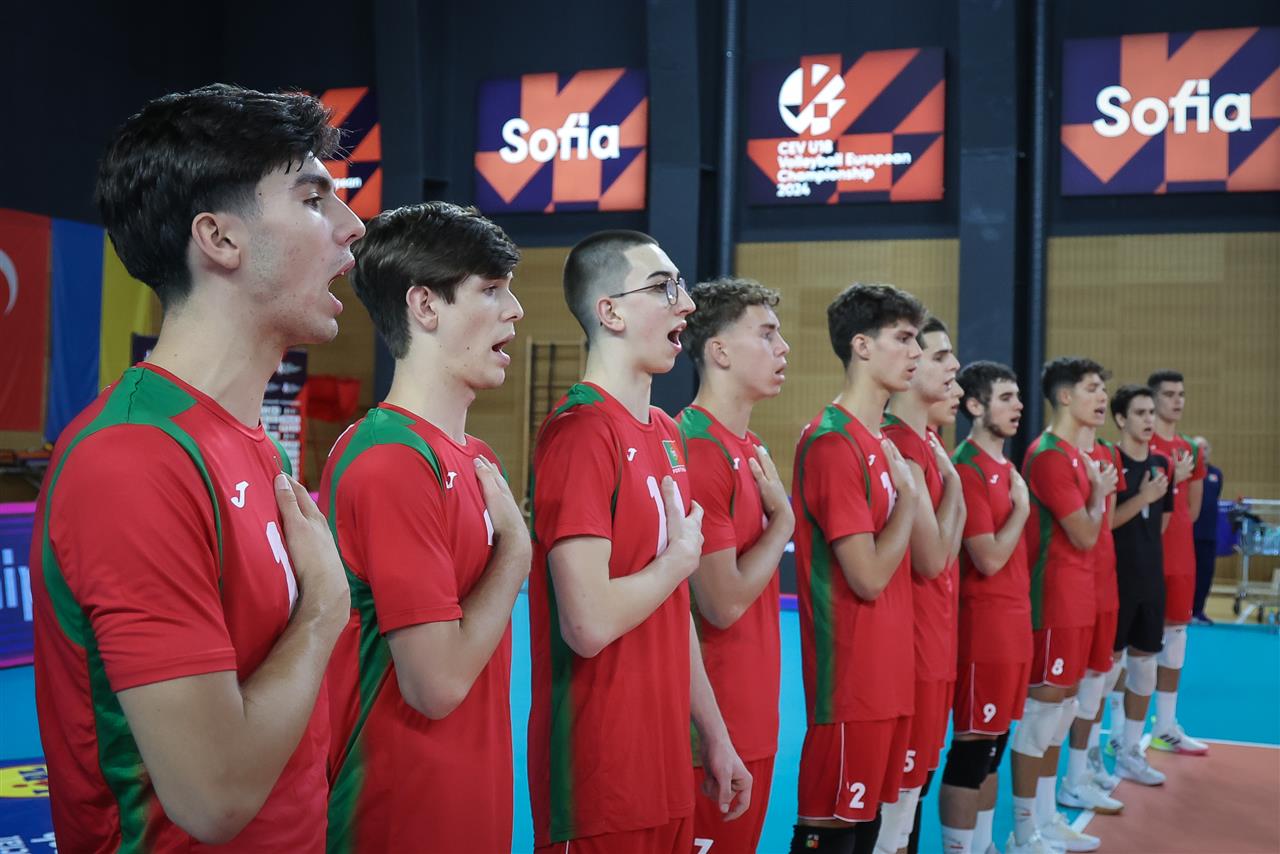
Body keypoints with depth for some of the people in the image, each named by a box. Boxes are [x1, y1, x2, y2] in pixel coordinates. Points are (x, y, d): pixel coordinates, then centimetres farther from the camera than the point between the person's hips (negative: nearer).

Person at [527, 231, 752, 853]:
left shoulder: (666, 434, 9)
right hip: (601, 778, -8)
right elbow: (590, 625, -26)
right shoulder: (580, 432, -18)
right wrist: (683, 554, -11)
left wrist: (714, 735, 15)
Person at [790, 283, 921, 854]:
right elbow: (869, 576, -20)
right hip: (851, 678, -9)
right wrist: (907, 492, -10)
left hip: (888, 673, 9)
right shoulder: (832, 443, -17)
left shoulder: (879, 442, 11)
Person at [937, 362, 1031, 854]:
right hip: (984, 624, -9)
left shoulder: (1004, 466, 12)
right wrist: (1021, 504, -9)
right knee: (971, 749, -1)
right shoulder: (967, 469, -15)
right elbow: (990, 559, -21)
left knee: (994, 744, 16)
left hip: (1013, 620, 9)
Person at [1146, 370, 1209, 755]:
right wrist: (1173, 478, -20)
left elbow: (1192, 510, 20)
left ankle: (1166, 726, 23)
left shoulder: (1191, 450, 13)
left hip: (1181, 555, 7)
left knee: (1175, 633, 12)